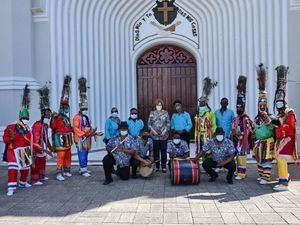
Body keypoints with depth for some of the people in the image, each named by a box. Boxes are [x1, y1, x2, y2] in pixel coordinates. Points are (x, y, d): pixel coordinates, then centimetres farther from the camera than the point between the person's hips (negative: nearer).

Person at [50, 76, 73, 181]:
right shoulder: (57, 117, -12)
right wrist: (53, 118, -33)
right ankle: (59, 174, -11)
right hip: (61, 140, -9)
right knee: (61, 156, -12)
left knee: (68, 156, 16)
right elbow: (53, 127, -23)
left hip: (67, 140, 9)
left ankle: (66, 171, 27)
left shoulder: (67, 118, 15)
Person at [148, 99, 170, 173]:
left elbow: (168, 123, 4)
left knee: (163, 151, 2)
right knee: (156, 151, 6)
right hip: (154, 136, 1)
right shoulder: (152, 113, 6)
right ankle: (157, 166, 16)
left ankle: (164, 166, 12)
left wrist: (165, 131, -9)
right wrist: (153, 130, -9)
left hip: (164, 135, -1)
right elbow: (149, 124, 6)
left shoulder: (165, 113, 4)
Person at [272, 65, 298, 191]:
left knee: (281, 159, -16)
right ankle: (286, 177, 37)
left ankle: (284, 184, -15)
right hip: (280, 140, 9)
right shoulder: (279, 114, 17)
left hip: (287, 140, -9)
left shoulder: (290, 113, -8)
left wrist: (279, 125, -28)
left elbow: (291, 128, -20)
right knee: (279, 159, 16)